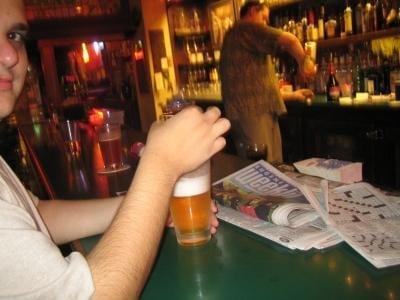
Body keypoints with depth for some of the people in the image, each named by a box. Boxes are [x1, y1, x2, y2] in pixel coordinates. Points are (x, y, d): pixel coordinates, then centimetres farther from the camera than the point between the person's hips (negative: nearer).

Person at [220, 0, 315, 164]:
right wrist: (303, 62, 0)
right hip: (252, 114, -10)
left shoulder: (246, 43, 28)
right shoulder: (244, 28, -3)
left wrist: (293, 95, 31)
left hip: (261, 112, 10)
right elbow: (289, 40, -18)